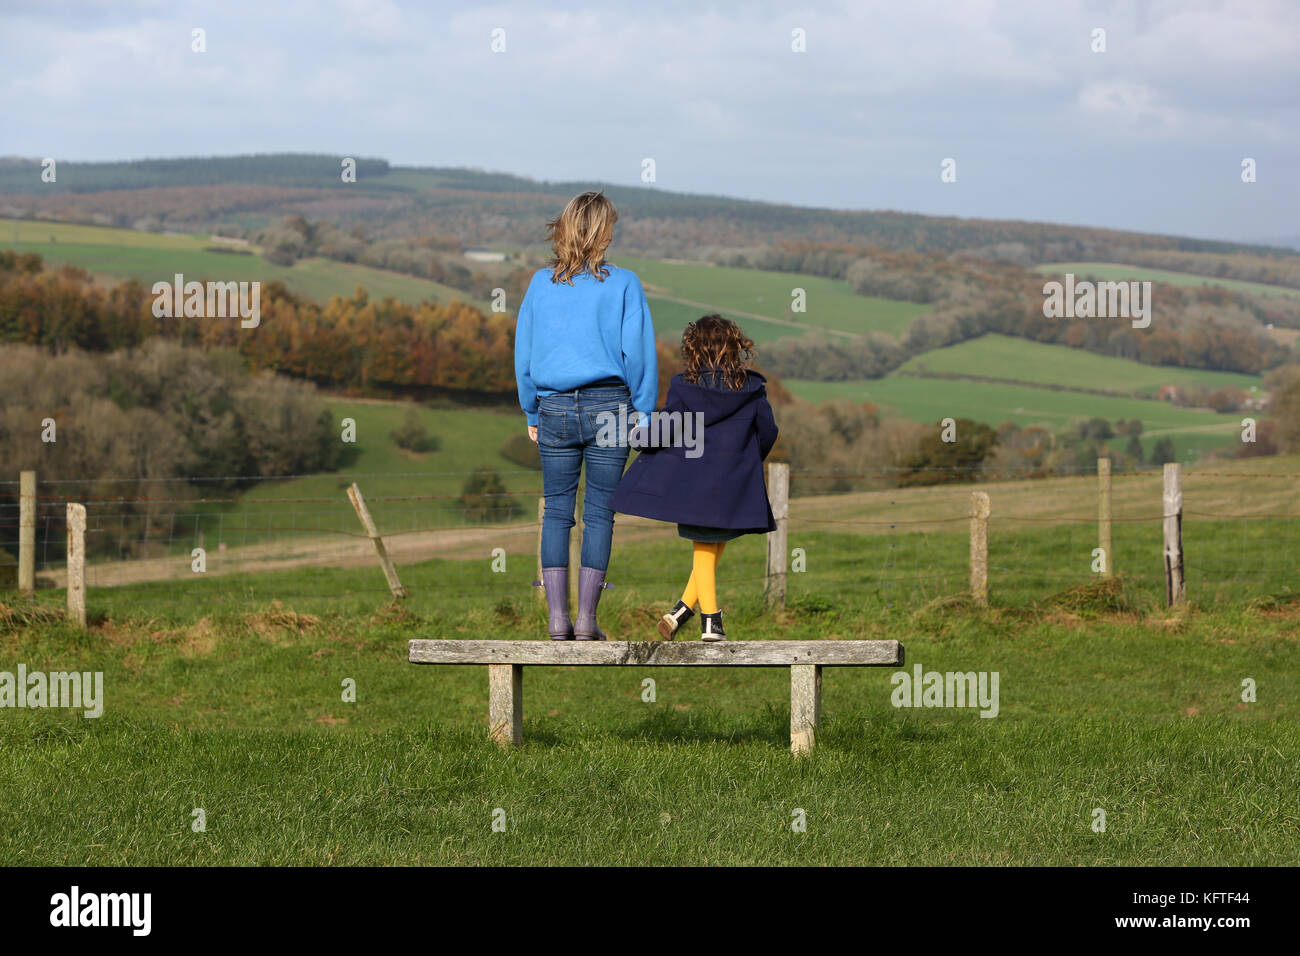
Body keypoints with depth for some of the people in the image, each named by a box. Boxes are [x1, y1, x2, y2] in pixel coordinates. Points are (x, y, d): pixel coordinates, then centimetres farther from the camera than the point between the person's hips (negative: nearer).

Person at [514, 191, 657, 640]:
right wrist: (643, 411, 4)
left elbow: (523, 352, 8)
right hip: (609, 405, -2)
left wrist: (531, 413, 16)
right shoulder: (623, 284, -4)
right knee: (599, 513, 3)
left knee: (557, 510, 9)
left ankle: (557, 617, 3)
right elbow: (638, 352, -4)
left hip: (554, 409, 2)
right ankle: (586, 619, 1)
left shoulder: (541, 284, 4)